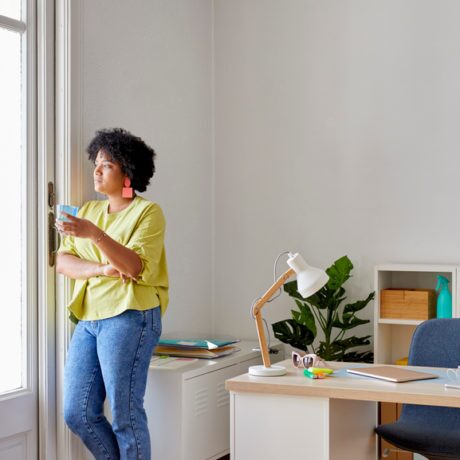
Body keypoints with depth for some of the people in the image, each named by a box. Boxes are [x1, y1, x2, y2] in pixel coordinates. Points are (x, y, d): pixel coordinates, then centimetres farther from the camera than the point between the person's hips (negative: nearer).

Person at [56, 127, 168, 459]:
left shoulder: (148, 212, -2)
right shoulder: (89, 211, 17)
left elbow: (137, 267, -15)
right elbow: (63, 261, 8)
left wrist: (95, 234, -27)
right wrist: (102, 268, -11)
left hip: (130, 317, -6)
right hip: (89, 319, 7)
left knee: (125, 416, -5)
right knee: (77, 413, 4)